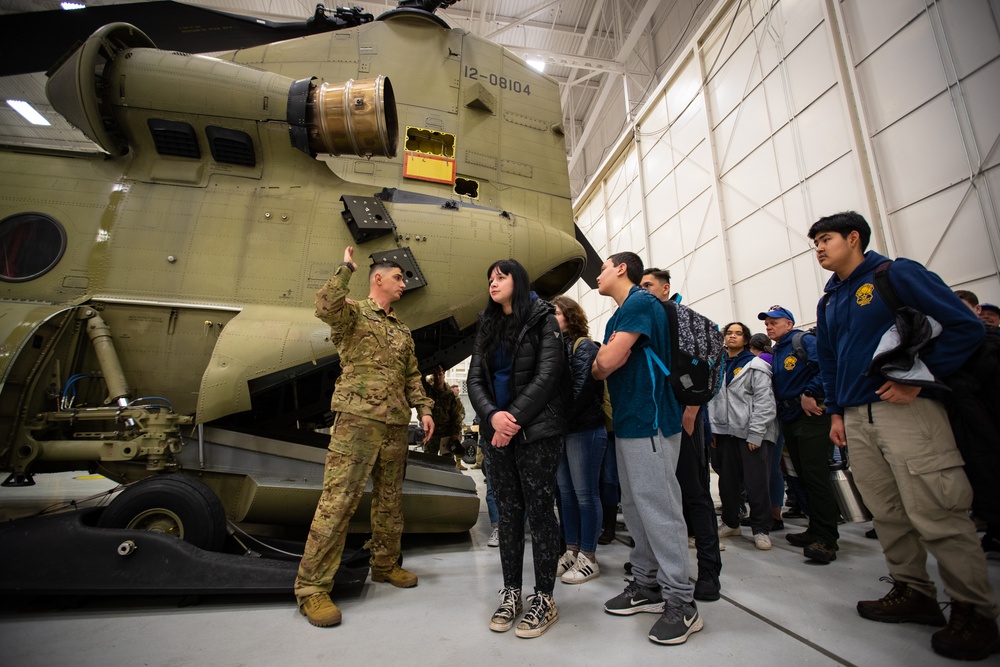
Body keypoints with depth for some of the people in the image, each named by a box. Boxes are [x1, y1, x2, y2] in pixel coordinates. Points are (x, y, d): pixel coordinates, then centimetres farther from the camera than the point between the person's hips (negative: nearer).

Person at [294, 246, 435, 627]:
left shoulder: (402, 330, 21)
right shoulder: (353, 313, 2)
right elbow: (325, 307, -22)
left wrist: (424, 409, 10)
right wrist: (346, 269, -10)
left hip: (396, 425, 7)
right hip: (357, 419, -7)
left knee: (390, 499, 14)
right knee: (338, 500, -8)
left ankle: (385, 565, 31)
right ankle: (312, 587, 3)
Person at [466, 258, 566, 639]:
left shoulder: (542, 320, 0)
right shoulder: (487, 327, 15)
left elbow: (547, 375, -11)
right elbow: (475, 379, 7)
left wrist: (515, 420, -16)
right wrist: (493, 415, -12)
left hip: (536, 430, -5)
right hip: (497, 431, 5)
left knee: (539, 510, 1)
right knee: (508, 512, 10)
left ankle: (544, 598, 14)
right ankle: (510, 593, 22)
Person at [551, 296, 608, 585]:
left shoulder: (584, 346, -6)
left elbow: (582, 388, -16)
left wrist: (562, 419, -17)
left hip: (584, 430, -7)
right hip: (560, 431, 8)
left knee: (585, 494, 1)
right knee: (566, 492, 13)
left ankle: (588, 558, 13)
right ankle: (571, 552, 25)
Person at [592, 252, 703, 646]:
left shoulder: (640, 302, -11)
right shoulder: (622, 314, 20)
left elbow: (605, 364, -20)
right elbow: (606, 365, 19)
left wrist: (600, 363, 0)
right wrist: (606, 360, -1)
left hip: (649, 421, -10)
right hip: (629, 422, 10)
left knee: (658, 507, -3)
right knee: (636, 507, 15)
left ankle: (681, 602, 9)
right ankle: (646, 585, 28)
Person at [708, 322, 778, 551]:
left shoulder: (755, 366, -2)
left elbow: (764, 401, -10)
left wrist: (755, 434, -15)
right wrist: (712, 430, 5)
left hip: (752, 434, -5)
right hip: (725, 432, 5)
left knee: (756, 482, -2)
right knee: (727, 481, 12)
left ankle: (761, 529, 13)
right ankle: (730, 523, 27)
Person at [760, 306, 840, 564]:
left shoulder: (805, 341, -6)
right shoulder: (775, 353, 18)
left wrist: (810, 394, -23)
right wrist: (780, 412, 11)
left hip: (811, 416, -8)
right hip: (789, 421, 9)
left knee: (816, 476, -9)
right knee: (805, 476, 12)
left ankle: (827, 540, -3)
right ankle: (816, 530, 22)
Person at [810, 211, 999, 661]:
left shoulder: (896, 274, -2)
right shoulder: (828, 302, 17)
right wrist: (836, 412, 15)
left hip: (905, 409, -6)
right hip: (856, 419, 7)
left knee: (935, 514, -4)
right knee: (887, 513, 11)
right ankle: (912, 592, 24)